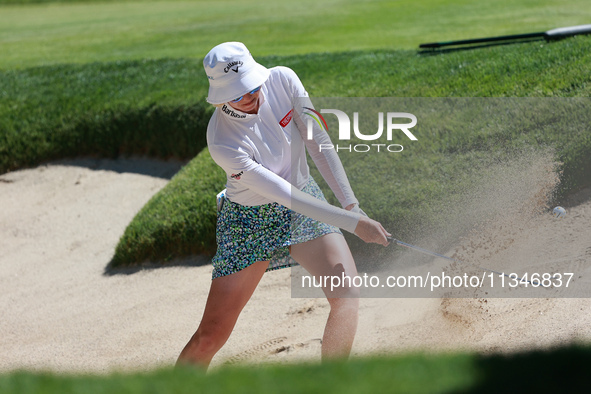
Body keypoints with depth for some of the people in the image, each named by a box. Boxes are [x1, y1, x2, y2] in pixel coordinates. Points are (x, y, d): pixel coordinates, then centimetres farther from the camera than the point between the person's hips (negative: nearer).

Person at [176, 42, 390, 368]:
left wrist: (350, 203, -12)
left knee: (346, 296, -18)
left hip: (305, 198, 4)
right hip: (248, 220, -4)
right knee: (210, 336, -5)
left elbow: (318, 142, -8)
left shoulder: (282, 81, -17)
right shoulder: (223, 143, -30)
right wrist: (353, 222, -29)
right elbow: (283, 194, -29)